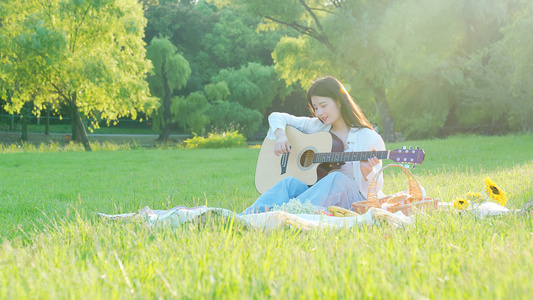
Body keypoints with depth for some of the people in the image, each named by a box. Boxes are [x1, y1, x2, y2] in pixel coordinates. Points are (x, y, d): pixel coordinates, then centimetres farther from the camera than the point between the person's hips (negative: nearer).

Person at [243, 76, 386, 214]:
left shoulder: (369, 138, -1)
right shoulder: (317, 127, 14)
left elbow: (375, 188, -5)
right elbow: (276, 117, 20)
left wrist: (367, 172, -28)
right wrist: (281, 135, -2)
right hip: (317, 193, 4)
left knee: (337, 178, -37)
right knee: (290, 182, -27)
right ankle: (248, 215, -51)